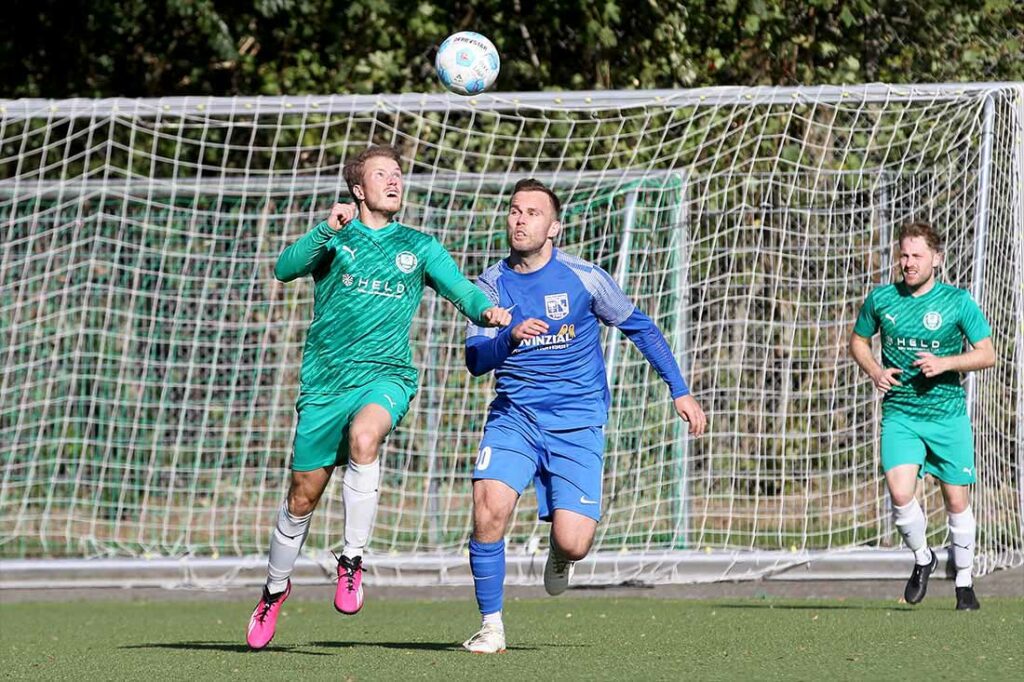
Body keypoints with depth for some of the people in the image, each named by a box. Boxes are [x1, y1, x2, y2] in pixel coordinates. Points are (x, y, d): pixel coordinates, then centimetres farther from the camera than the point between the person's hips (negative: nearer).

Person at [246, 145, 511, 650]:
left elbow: (460, 288, 1)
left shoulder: (419, 247, 13)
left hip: (386, 376, -1)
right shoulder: (334, 239, 9)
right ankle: (275, 588, 27)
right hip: (325, 380, 1)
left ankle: (352, 560, -22)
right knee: (304, 493, 4)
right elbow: (285, 268, -8)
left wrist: (486, 310, -21)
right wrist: (327, 231, -22)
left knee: (363, 436, -34)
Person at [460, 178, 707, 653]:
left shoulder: (584, 278, -5)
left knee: (573, 542, -14)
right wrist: (510, 338, -30)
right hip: (513, 417, 2)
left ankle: (559, 555, 27)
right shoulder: (492, 285, 0)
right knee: (489, 507, -24)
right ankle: (491, 626, -8)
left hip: (577, 425, -2)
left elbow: (639, 327, 7)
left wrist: (680, 391, 5)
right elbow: (474, 359, -8)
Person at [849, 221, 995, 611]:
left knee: (956, 499, 4)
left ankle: (964, 581, 22)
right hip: (899, 414, 1)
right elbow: (858, 340, 18)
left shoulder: (957, 302, -4)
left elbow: (987, 354, -3)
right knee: (900, 494, -18)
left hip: (948, 414, -1)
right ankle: (922, 559, 10)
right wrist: (873, 371, -2)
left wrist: (944, 363, -19)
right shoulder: (881, 299, 2)